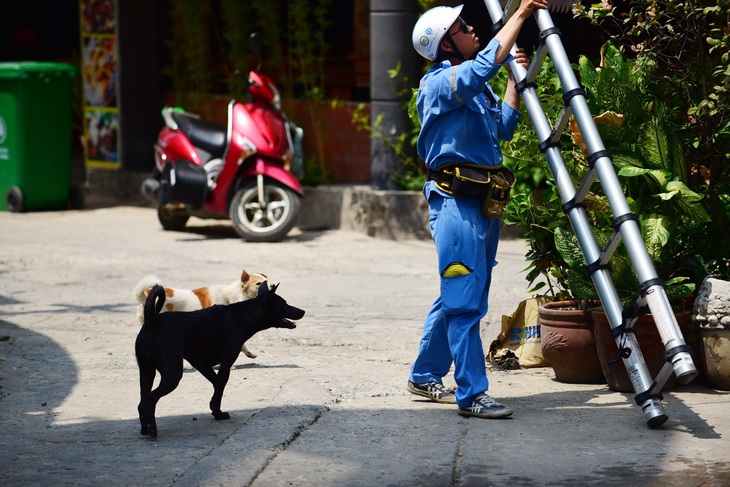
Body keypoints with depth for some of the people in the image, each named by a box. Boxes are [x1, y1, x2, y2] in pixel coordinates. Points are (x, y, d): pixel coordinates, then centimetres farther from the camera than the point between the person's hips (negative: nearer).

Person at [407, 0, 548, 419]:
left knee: (458, 298, 15)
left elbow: (504, 128, 23)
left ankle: (425, 376, 27)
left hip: (484, 204, 10)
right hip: (456, 203, -10)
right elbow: (486, 63, -27)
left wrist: (515, 79, 15)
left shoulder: (477, 87, 18)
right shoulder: (438, 84, -11)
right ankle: (472, 394, -10)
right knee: (465, 301, -10)